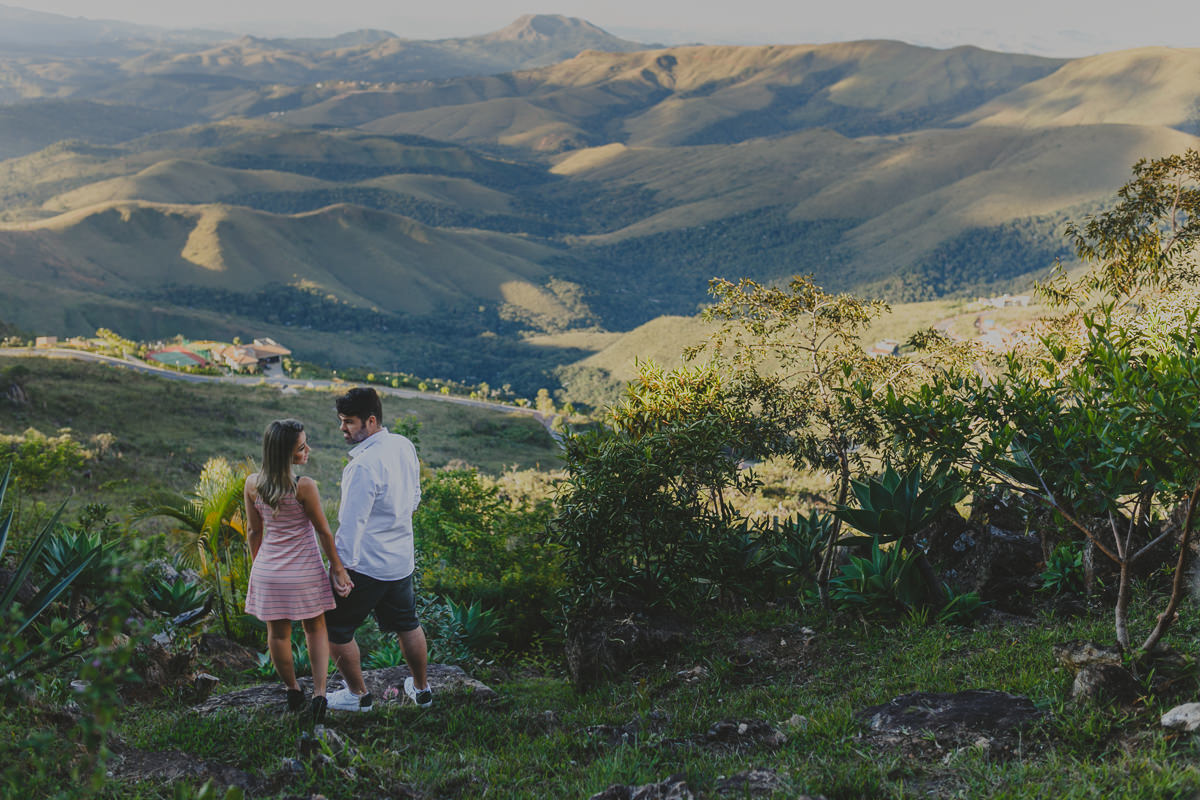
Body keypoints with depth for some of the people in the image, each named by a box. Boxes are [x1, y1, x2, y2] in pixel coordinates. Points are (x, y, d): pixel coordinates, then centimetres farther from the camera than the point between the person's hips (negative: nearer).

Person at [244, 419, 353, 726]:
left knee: (278, 633, 19)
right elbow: (324, 531, -12)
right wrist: (337, 567, 1)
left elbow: (254, 531, 2)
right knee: (315, 629, 18)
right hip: (304, 571, -3)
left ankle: (293, 690, 36)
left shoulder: (252, 484, -9)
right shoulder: (305, 487, -22)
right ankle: (319, 693, 7)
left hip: (268, 571, 3)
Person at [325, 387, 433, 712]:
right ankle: (421, 689, 36)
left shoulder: (365, 465, -26)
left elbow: (352, 522, -24)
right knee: (407, 624, 23)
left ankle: (358, 694, 21)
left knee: (334, 629, 9)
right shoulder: (404, 447, -1)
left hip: (366, 564, -8)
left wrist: (341, 567, -20)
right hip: (402, 559, 8)